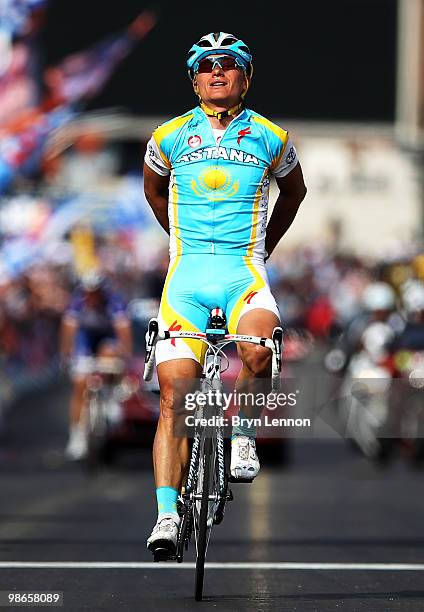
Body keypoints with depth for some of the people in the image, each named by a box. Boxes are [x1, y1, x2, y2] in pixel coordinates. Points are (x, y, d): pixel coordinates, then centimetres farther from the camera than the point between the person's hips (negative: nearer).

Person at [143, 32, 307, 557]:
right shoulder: (169, 137, 5)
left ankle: (241, 431, -3)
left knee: (259, 347, -33)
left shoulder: (270, 138, 4)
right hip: (186, 276, 1)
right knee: (173, 395, -11)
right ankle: (167, 515, -10)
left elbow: (293, 191, 25)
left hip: (244, 272, -1)